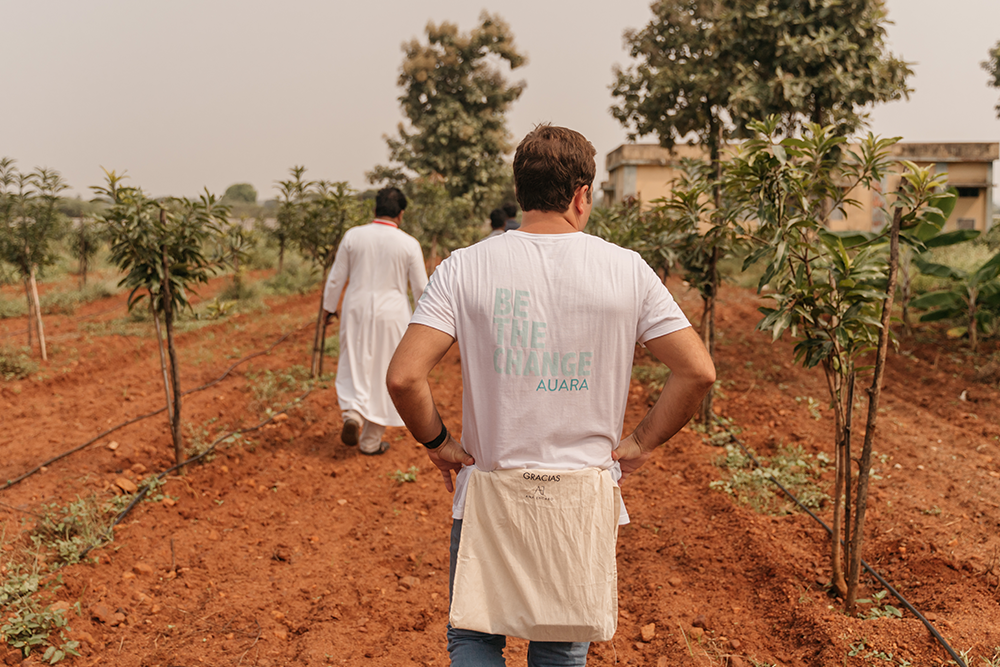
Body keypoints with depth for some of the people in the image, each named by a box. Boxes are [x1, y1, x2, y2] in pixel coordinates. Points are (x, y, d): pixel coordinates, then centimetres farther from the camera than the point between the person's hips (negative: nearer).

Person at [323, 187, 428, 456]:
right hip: (391, 314, -1)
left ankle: (352, 412, -12)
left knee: (354, 366, 15)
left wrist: (329, 307, 18)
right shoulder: (409, 244, -6)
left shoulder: (353, 235, -2)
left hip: (356, 310, 1)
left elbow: (336, 277, 4)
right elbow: (421, 287, 0)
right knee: (383, 375, 9)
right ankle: (371, 441, 16)